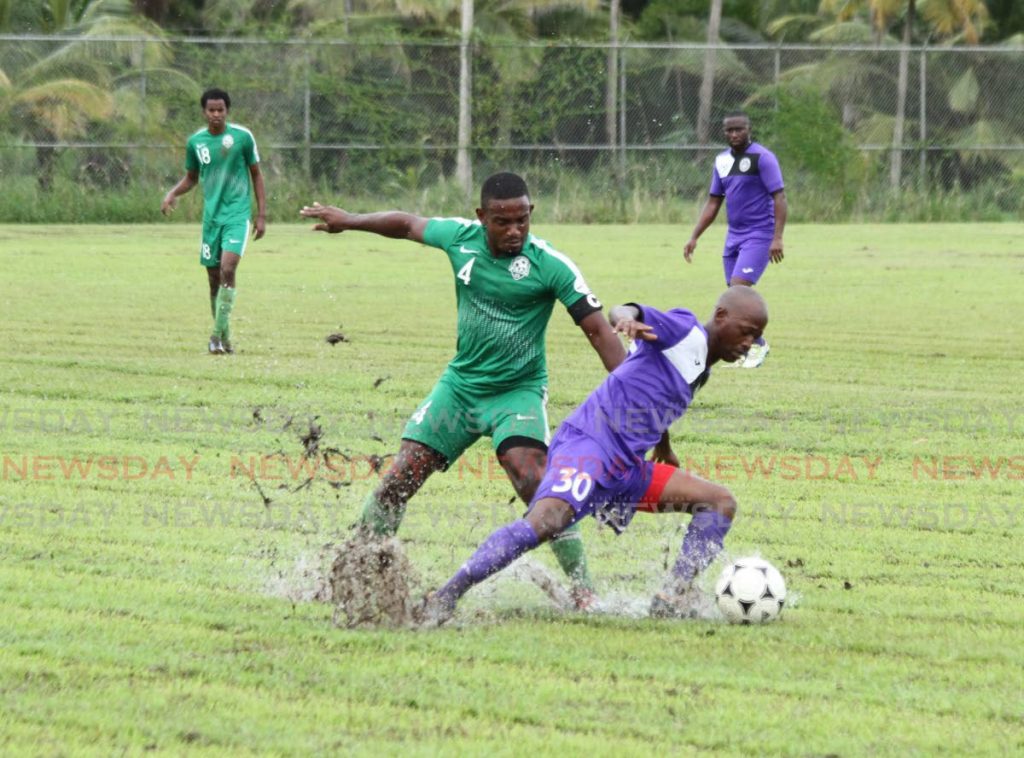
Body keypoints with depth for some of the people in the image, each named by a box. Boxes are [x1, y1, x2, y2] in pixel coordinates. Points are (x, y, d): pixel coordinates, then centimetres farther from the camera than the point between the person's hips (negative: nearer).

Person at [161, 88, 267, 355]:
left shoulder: (242, 136, -5)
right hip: (211, 215, 4)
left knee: (227, 270, -19)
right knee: (214, 277, 6)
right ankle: (223, 337, 18)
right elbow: (191, 177, 17)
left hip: (238, 214, -4)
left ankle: (219, 334, -18)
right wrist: (172, 193, -3)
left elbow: (256, 175, 4)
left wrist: (261, 215, 0)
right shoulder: (196, 142, 3)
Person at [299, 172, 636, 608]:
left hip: (518, 390, -4)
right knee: (399, 480, 0)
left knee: (531, 479, -26)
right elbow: (407, 224, 15)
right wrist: (350, 221, 20)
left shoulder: (551, 266, -18)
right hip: (460, 383, 4)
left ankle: (582, 589, -19)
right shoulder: (461, 237, -6)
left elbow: (597, 330, -17)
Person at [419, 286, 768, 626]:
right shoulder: (686, 331, -4)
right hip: (589, 444, -10)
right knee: (545, 521, -32)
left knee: (720, 502, 7)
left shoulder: (701, 368, 22)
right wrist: (626, 318, -46)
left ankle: (673, 599, -8)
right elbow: (620, 313, -22)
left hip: (627, 468, 10)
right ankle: (445, 598, -30)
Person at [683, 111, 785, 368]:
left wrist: (777, 238, -22)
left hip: (759, 235, -7)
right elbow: (713, 202, 17)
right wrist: (694, 237, 12)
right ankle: (747, 351, 16)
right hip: (734, 235, 7)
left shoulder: (762, 158, -10)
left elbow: (779, 197, -13)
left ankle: (758, 344, -4)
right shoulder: (722, 161, 11)